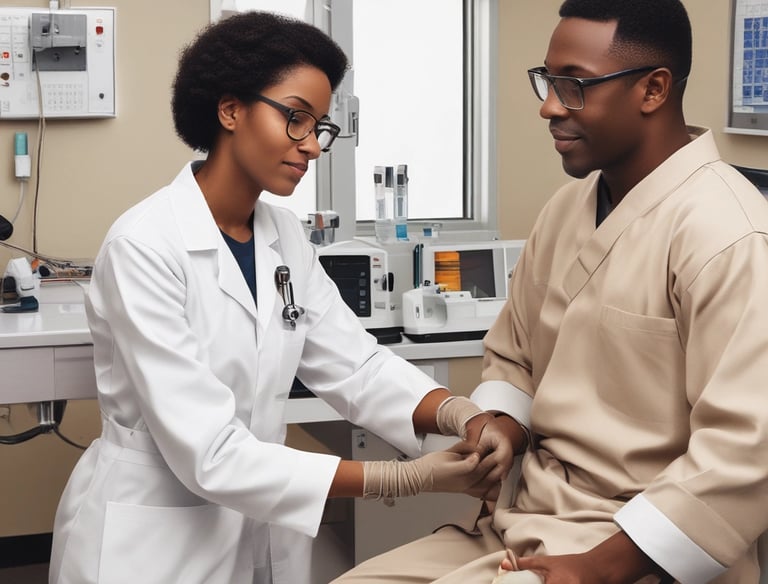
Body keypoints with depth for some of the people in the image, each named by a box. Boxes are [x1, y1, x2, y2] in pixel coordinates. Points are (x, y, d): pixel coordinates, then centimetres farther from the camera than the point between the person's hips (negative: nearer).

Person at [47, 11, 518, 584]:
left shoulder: (286, 236, 2)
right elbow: (208, 454, -27)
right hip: (153, 536, -7)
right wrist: (407, 479, -30)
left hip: (261, 529, 7)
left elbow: (356, 363, -4)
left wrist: (462, 416, -24)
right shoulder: (145, 246, -22)